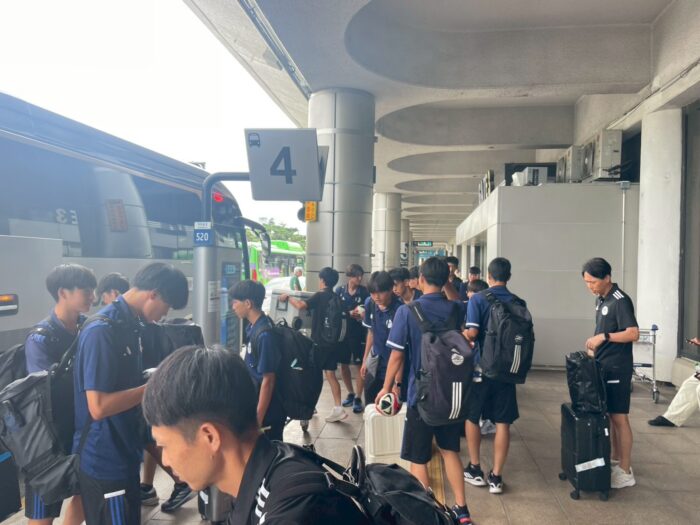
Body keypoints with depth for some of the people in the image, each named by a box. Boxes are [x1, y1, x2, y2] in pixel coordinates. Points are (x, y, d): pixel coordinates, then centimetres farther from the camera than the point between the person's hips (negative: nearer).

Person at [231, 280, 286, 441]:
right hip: (256, 403, 8)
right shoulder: (254, 327, 3)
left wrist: (258, 419, -19)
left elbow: (268, 380, -23)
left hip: (268, 411, -8)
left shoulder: (264, 335, -25)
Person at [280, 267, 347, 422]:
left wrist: (288, 297, -10)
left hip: (320, 342, -6)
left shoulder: (320, 296, -12)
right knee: (330, 374, 7)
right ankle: (338, 408, 0)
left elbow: (301, 305, -27)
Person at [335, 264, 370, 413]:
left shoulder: (364, 292, -4)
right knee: (343, 364, 12)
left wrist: (364, 314, -24)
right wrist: (349, 313, -15)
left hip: (360, 332, -3)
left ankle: (358, 398, 9)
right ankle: (350, 393, 31)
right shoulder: (339, 291, 1)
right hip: (343, 331, 3)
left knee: (361, 365, -2)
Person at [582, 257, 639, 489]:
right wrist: (592, 350, 16)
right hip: (602, 366, 9)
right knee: (609, 415, 15)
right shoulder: (600, 299, 12)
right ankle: (615, 460, 26)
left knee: (619, 417, -2)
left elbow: (633, 333, -23)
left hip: (617, 368, -9)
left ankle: (625, 472, 6)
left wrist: (604, 337, -29)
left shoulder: (620, 301, -15)